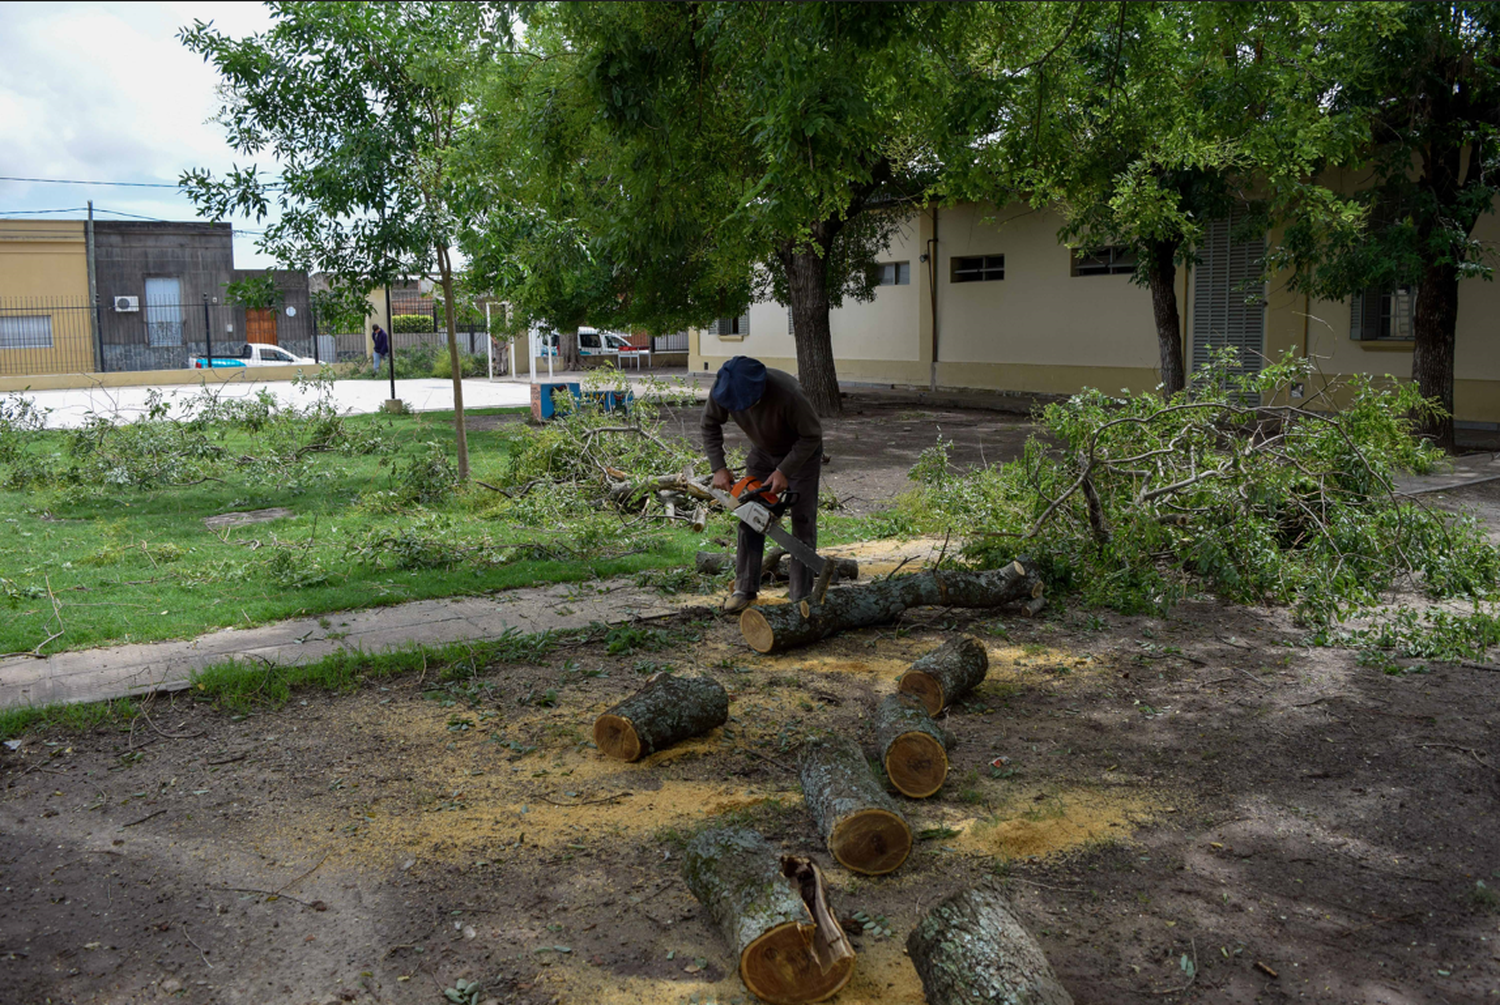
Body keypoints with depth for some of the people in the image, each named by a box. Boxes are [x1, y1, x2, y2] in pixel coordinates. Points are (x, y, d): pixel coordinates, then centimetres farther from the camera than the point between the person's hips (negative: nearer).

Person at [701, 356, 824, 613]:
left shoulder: (787, 393, -41)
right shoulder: (722, 389, -27)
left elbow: (812, 435, -27)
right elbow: (710, 425, -8)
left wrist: (783, 472, -28)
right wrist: (719, 468, -16)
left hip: (801, 451, -4)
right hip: (762, 451, 4)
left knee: (803, 521, -7)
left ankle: (800, 595, -1)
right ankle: (745, 589, 9)